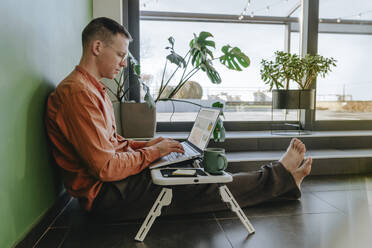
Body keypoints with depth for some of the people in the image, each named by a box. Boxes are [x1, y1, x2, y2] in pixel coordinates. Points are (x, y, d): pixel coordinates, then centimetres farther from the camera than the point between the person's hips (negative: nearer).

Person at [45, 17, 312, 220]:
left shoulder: (93, 88, 13)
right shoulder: (78, 93, -22)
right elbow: (106, 167, -25)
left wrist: (147, 144, 3)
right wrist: (153, 152, -13)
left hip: (118, 176, 9)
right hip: (106, 193, -9)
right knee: (202, 190, -7)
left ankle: (282, 179, 11)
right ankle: (281, 176, 7)